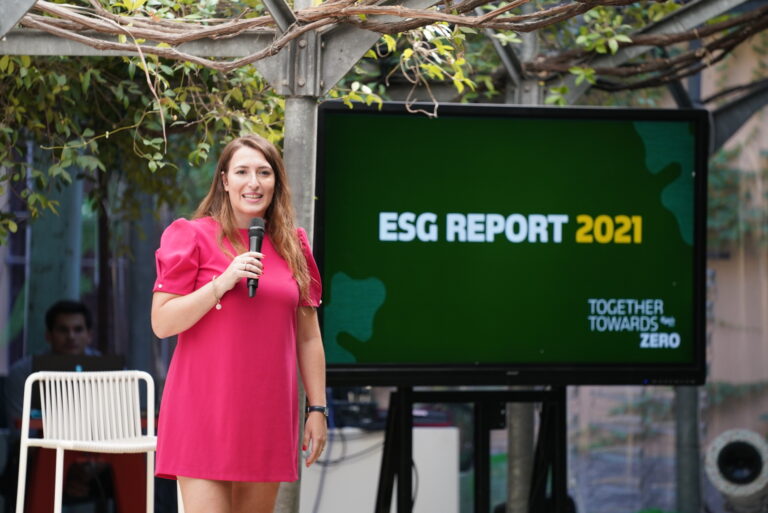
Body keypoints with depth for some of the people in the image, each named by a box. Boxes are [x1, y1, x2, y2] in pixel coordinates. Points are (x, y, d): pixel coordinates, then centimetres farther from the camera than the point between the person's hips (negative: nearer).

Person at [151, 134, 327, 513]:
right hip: (205, 410, -4)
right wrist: (223, 282, -16)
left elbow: (308, 338, 14)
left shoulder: (293, 246, 11)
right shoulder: (194, 237, -1)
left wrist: (317, 408, 9)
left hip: (267, 414, 4)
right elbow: (162, 322, -7)